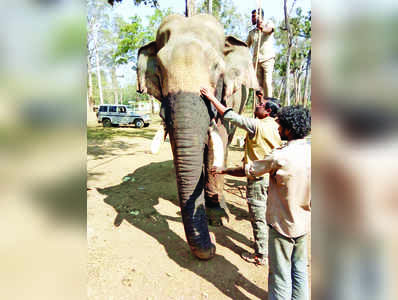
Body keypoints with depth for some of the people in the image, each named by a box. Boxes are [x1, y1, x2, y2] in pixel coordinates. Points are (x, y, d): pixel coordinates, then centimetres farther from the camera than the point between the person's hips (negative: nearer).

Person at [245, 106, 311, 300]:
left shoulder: (279, 157, -25)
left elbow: (249, 170, -11)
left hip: (282, 225, -6)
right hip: (304, 223, 7)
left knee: (280, 274, 11)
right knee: (299, 268, 24)